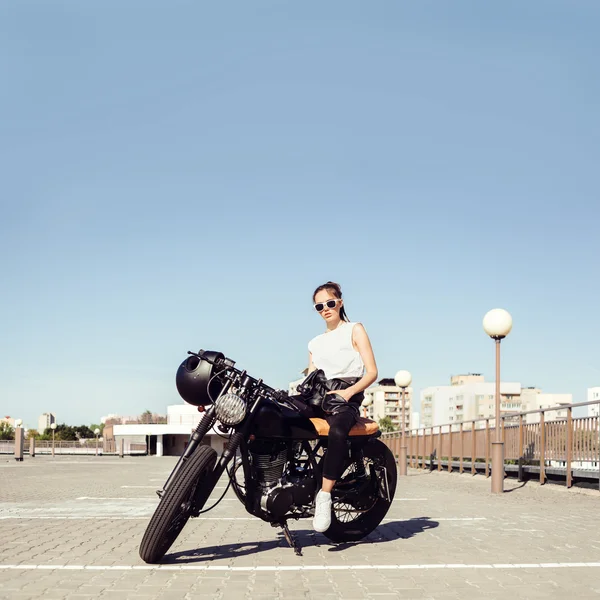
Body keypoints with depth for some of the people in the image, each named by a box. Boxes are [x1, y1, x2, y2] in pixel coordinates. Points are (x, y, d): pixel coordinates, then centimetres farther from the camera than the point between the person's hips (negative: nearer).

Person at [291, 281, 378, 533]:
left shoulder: (354, 330, 12)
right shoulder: (315, 343, 28)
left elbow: (372, 372, 1)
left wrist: (348, 392, -17)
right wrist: (297, 392, -2)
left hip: (347, 395, -5)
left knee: (337, 431, -40)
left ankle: (324, 495, -38)